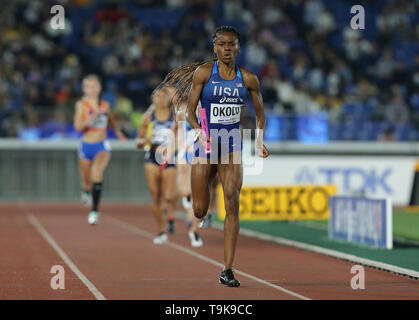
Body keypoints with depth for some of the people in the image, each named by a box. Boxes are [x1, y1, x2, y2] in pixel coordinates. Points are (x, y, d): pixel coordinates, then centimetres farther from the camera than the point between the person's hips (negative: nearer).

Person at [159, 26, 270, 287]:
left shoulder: (249, 79, 1)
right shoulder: (202, 72, -4)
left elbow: (260, 114, 13)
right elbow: (190, 112, -2)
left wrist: (259, 142, -3)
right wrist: (200, 132, -21)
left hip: (232, 145, 1)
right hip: (206, 144, -1)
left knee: (232, 205, -13)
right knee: (200, 211, 1)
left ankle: (228, 270, -11)